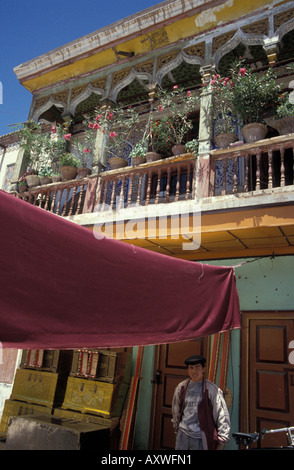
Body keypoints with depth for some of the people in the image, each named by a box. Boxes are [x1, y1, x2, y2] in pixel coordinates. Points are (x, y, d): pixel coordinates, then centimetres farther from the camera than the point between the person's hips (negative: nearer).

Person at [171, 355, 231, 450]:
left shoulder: (212, 389, -8)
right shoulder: (181, 387, 3)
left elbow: (223, 416, -5)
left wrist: (221, 440, -4)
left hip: (200, 438, -3)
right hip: (183, 434, 3)